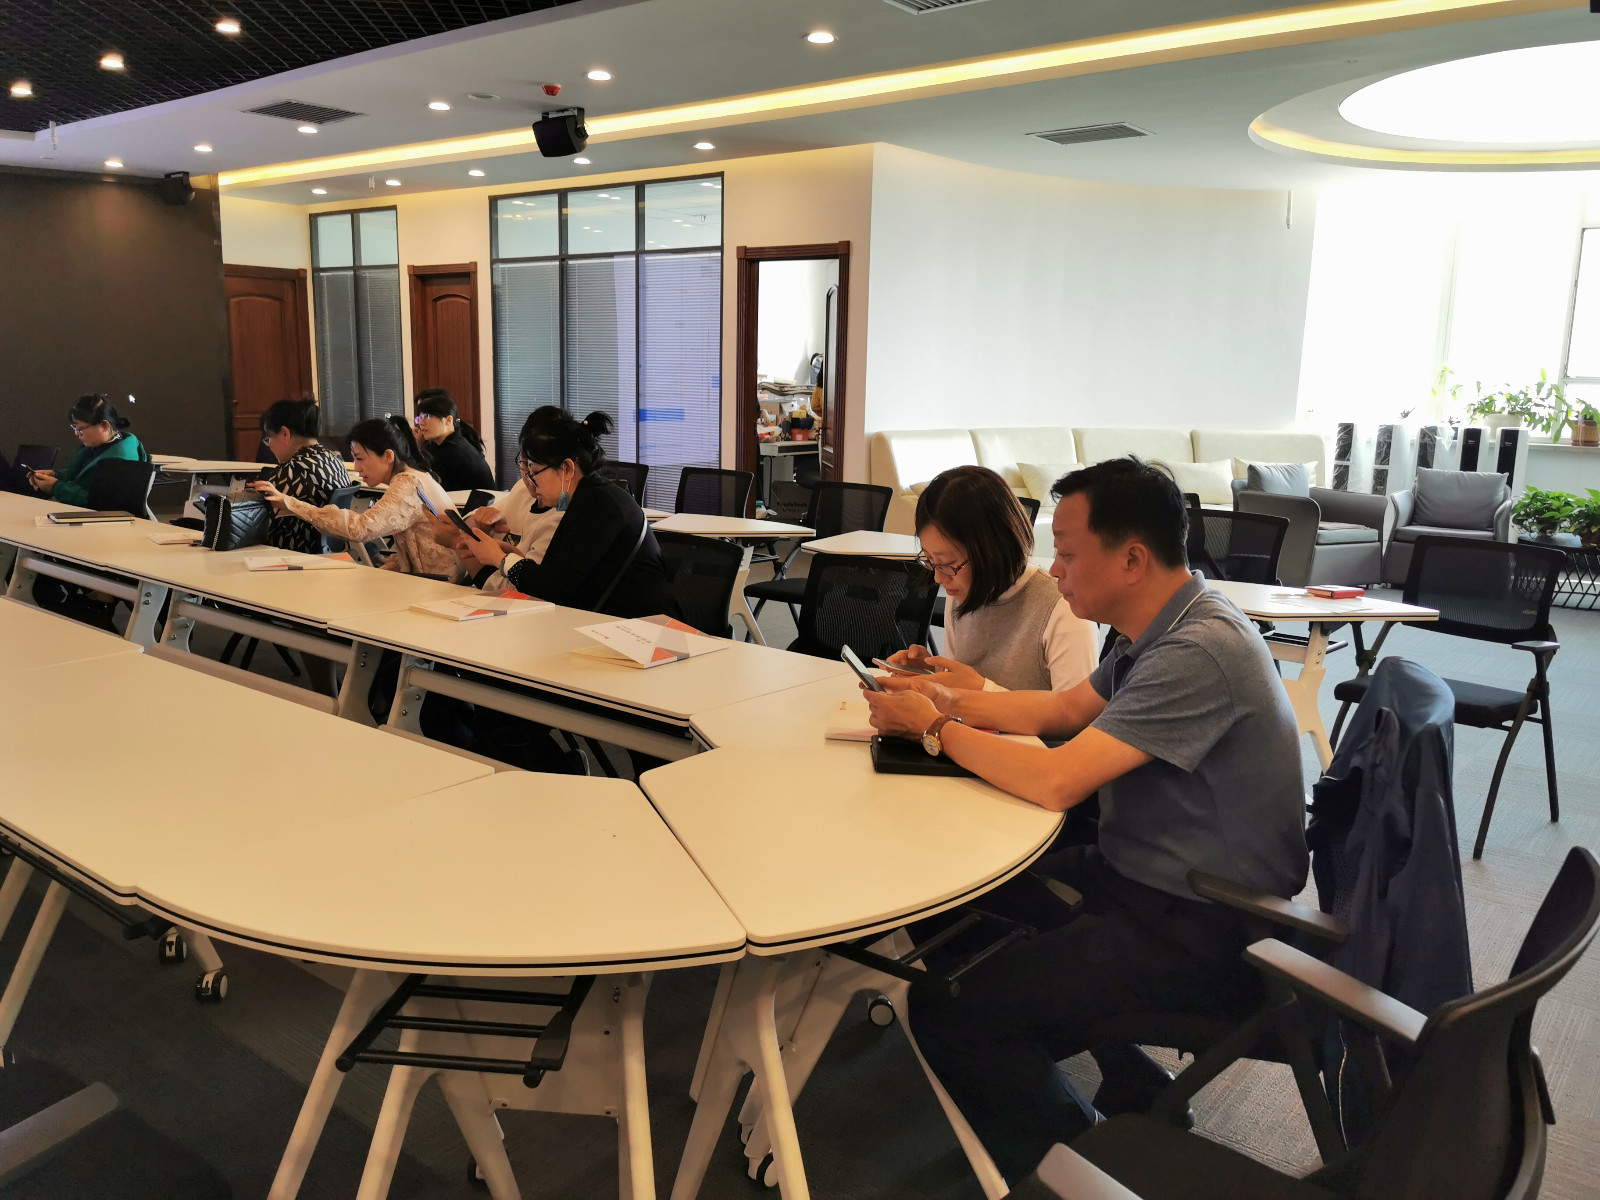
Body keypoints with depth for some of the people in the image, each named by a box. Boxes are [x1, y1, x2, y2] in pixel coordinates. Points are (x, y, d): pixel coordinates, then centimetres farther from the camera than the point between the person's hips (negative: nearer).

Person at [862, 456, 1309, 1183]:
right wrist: (953, 702, 6)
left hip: (1204, 933, -10)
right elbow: (1067, 709, 18)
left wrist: (935, 729, -13)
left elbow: (1054, 781, -27)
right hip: (1140, 874, 10)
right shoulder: (1163, 630, 5)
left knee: (948, 1013, -19)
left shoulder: (1198, 652, -25)